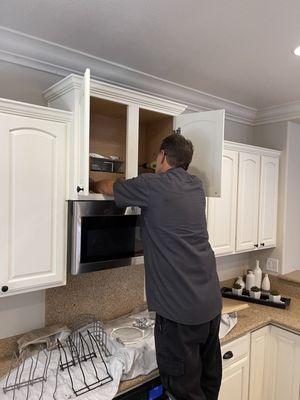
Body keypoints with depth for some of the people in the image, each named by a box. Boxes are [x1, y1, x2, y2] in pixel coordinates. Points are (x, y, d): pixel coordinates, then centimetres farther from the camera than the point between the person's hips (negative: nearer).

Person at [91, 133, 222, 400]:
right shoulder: (196, 186, 7)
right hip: (211, 301, 8)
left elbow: (106, 188, 4)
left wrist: (93, 184, 24)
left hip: (180, 308, -8)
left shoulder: (153, 186, -12)